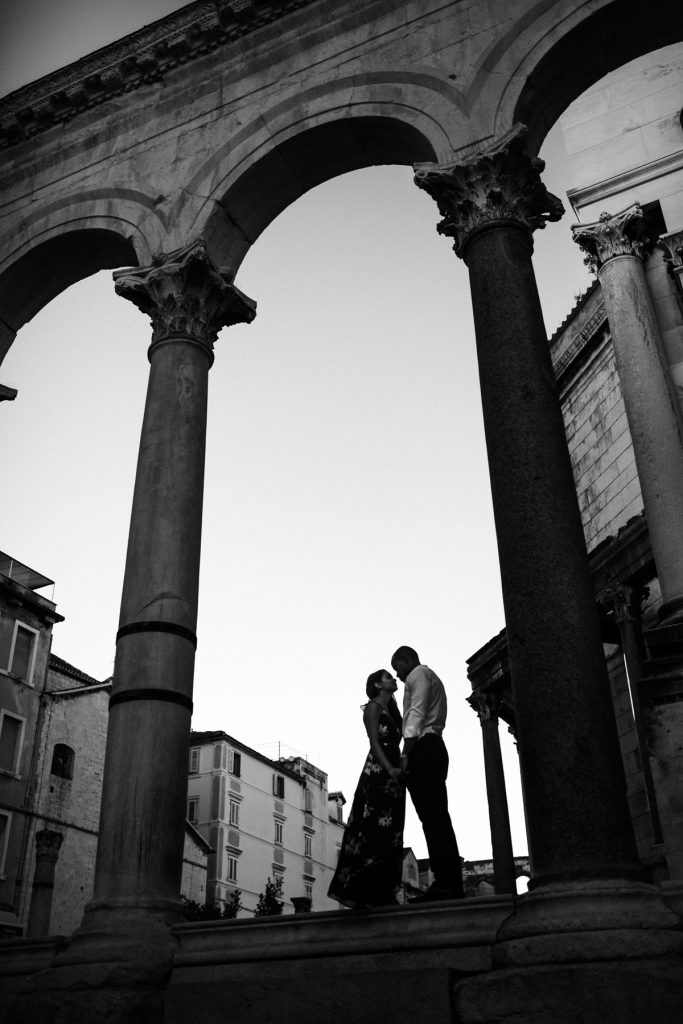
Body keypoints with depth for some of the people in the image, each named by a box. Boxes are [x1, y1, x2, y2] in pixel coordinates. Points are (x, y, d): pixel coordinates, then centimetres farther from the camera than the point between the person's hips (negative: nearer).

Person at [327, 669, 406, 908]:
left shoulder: (392, 711, 22)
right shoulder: (373, 707, -1)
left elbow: (395, 744, 15)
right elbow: (374, 742, -12)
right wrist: (390, 768, -24)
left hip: (393, 772, 8)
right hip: (377, 772, -8)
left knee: (390, 832, 4)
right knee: (375, 829, -12)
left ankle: (383, 893, 5)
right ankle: (370, 892, -13)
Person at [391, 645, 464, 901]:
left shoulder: (419, 673, 4)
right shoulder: (431, 678, 32)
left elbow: (417, 713, -11)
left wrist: (406, 753, -18)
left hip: (422, 748, -10)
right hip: (434, 748, 10)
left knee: (433, 817, -15)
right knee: (435, 817, 3)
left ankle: (447, 884, -20)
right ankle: (449, 885, -2)